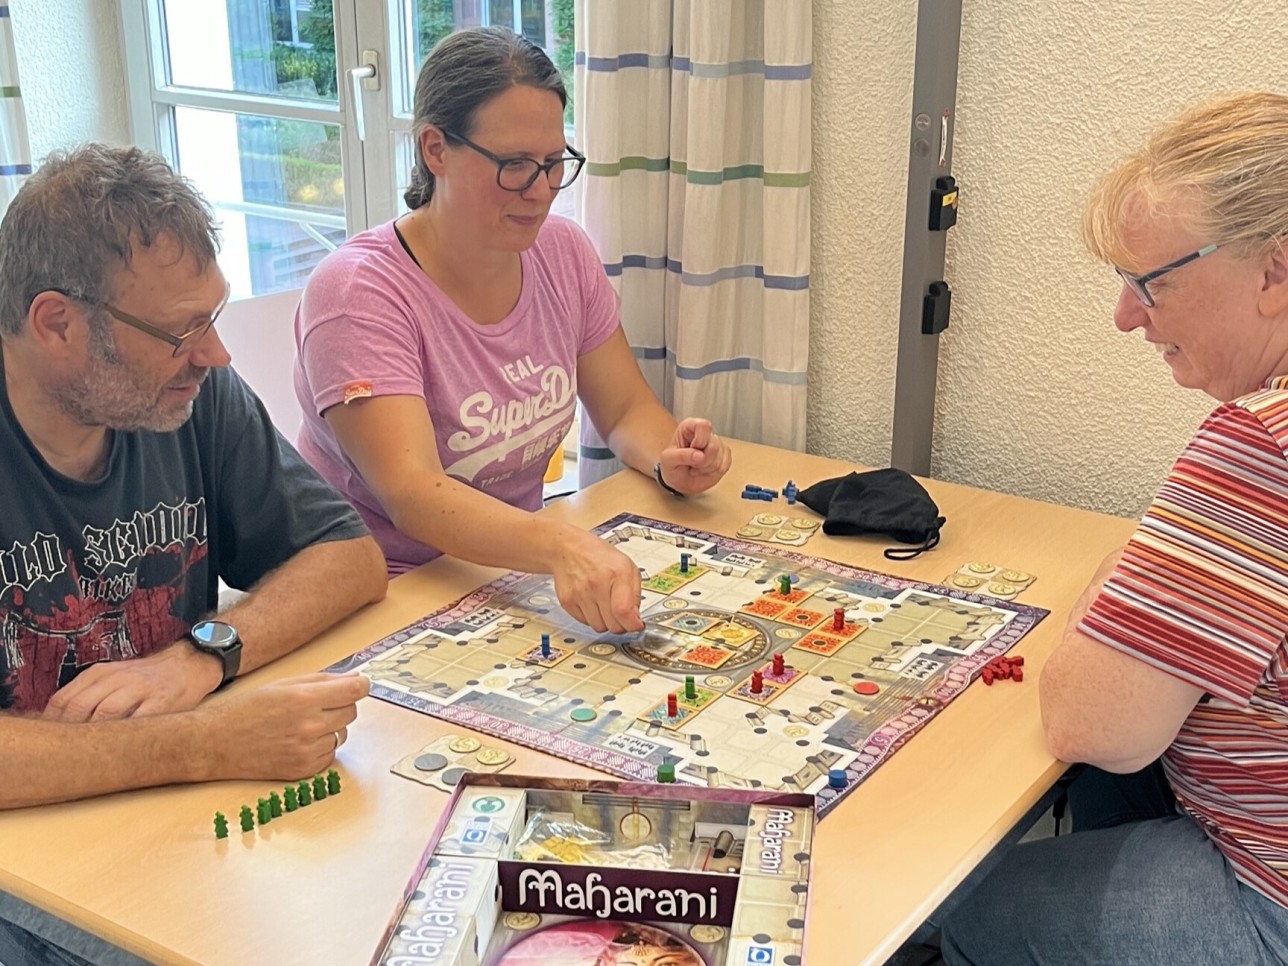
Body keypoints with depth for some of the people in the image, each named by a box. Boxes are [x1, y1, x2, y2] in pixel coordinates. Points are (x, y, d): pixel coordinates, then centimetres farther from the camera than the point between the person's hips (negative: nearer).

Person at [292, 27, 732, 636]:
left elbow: (627, 410, 9)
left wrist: (670, 459, -15)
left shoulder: (564, 254, 1)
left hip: (510, 573, 7)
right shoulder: (357, 292, -19)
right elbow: (412, 495, -30)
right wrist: (560, 548, -47)